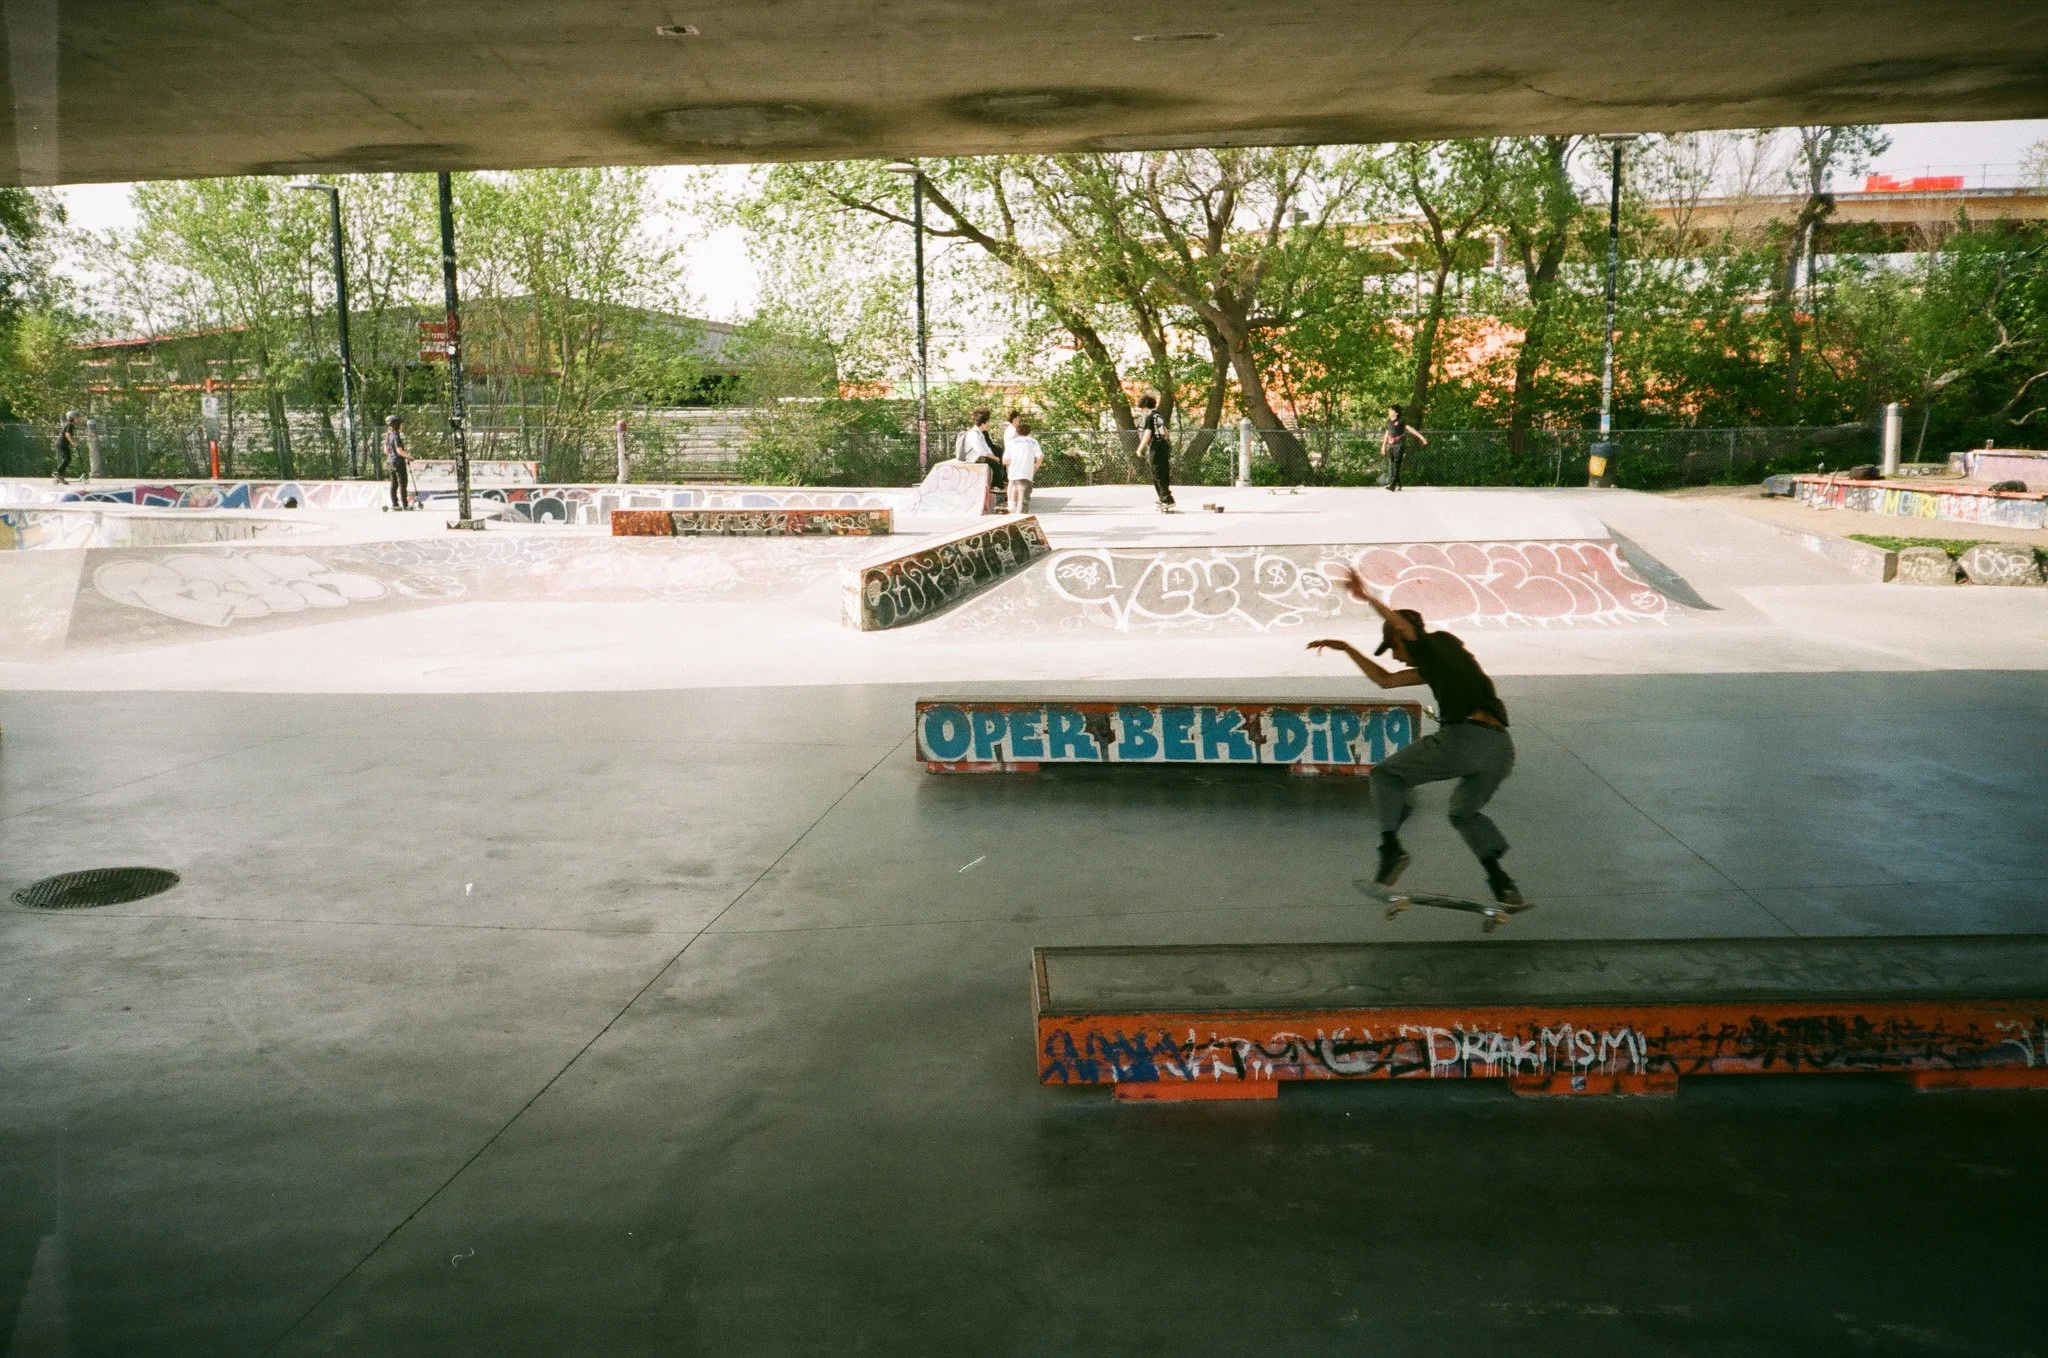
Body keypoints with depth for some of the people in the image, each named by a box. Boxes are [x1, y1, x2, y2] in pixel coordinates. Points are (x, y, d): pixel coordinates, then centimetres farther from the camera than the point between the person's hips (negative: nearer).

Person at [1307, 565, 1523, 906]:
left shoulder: (1439, 644, 13)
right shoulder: (1437, 665, 35)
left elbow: (1402, 624, -11)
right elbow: (1385, 680, 42)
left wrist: (1367, 597, -19)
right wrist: (1346, 648, 44)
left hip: (1463, 736, -8)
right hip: (1502, 748, 8)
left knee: (1386, 775, 11)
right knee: (1464, 812, 30)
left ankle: (1391, 848, -8)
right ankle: (1501, 882, 12)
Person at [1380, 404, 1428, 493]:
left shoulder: (1401, 421, -2)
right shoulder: (1389, 422, 15)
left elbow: (1410, 429, -6)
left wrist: (1421, 437, -11)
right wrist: (1383, 446, 27)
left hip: (1399, 445, -6)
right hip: (1390, 445, 6)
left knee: (1396, 464, -12)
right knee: (1391, 465, 4)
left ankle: (1393, 484, -20)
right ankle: (1398, 484, 14)